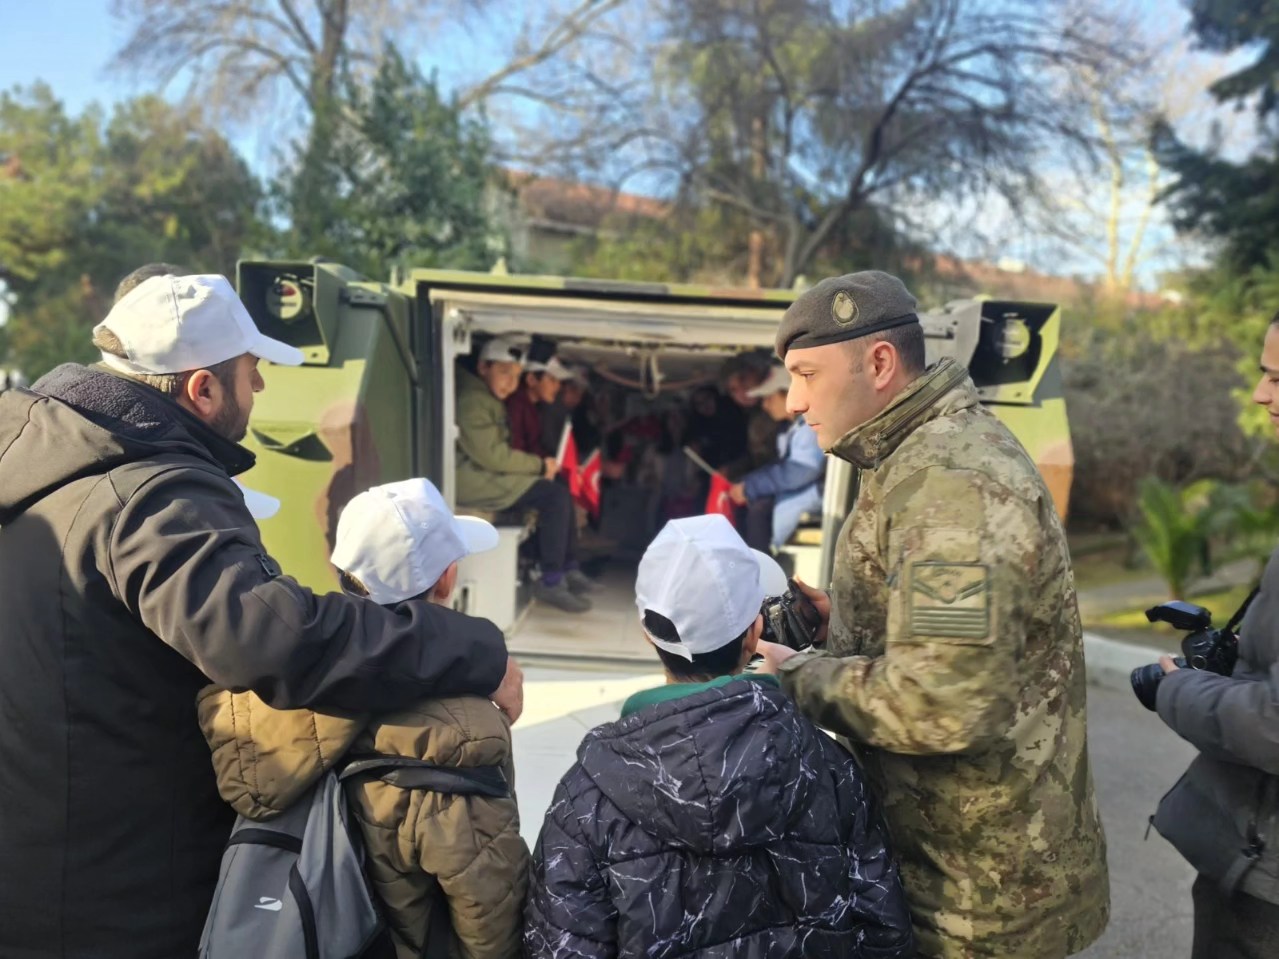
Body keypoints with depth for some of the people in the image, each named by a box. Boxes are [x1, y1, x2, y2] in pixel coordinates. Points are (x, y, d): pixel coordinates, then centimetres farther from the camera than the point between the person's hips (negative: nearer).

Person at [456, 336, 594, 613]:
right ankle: (551, 582, -13)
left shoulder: (489, 398, 17)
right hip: (470, 479, -11)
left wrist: (536, 464, 1)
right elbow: (490, 455, -21)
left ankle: (569, 569, 9)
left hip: (485, 472, 11)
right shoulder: (472, 400, -17)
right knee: (555, 496, -18)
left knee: (560, 490, 6)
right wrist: (540, 465, -12)